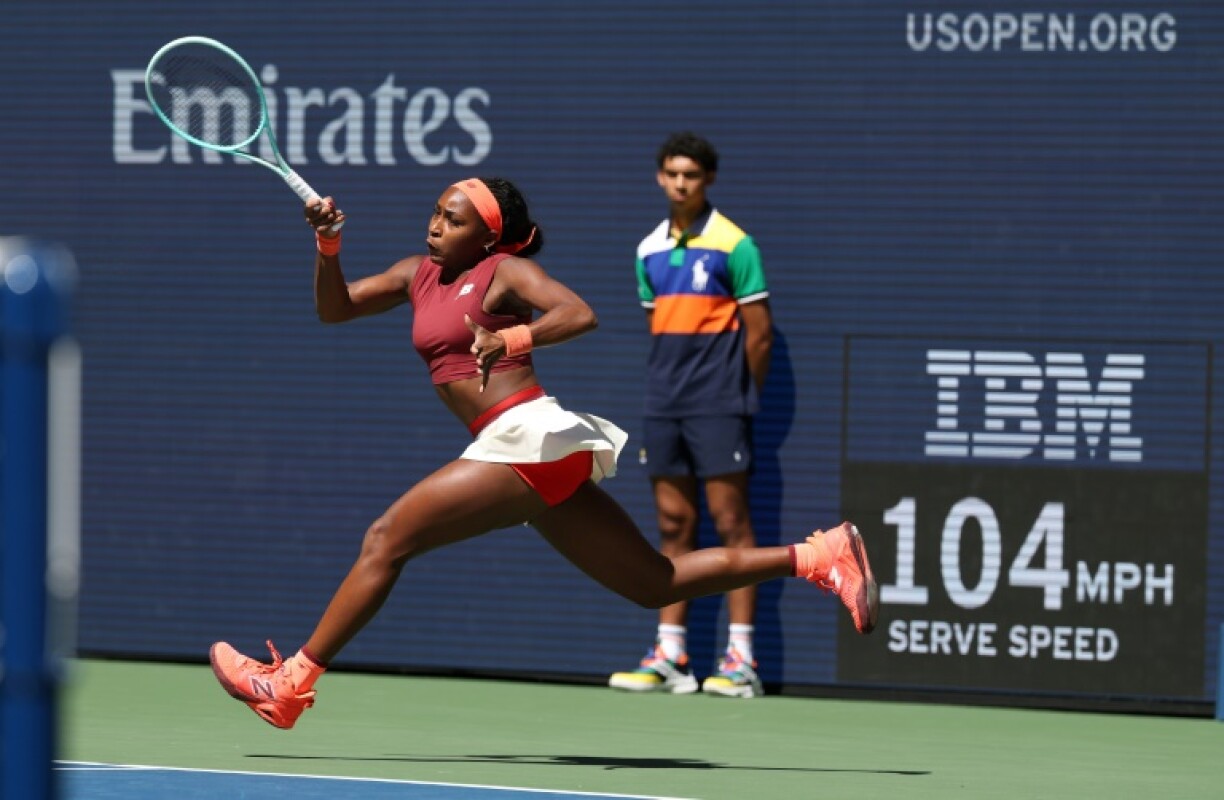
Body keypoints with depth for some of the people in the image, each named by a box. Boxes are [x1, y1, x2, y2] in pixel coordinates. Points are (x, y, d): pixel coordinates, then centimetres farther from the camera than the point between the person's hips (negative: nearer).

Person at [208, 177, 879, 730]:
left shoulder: (506, 271, -1)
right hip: (537, 460, 9)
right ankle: (817, 556, 9)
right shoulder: (420, 275, 21)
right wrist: (327, 243, 2)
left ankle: (291, 682, -10)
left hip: (531, 438, -9)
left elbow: (579, 314, -16)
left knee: (387, 538, -12)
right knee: (657, 584, 9)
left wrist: (508, 339, -26)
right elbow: (334, 308, 17)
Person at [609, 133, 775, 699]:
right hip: (664, 407, 6)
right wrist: (669, 383, 12)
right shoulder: (650, 250, 12)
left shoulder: (732, 245, -5)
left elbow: (759, 332, -4)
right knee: (673, 525, 7)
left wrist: (742, 396, 1)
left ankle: (740, 660, -6)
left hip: (718, 407, -6)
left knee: (730, 522, -6)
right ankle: (669, 656, 8)